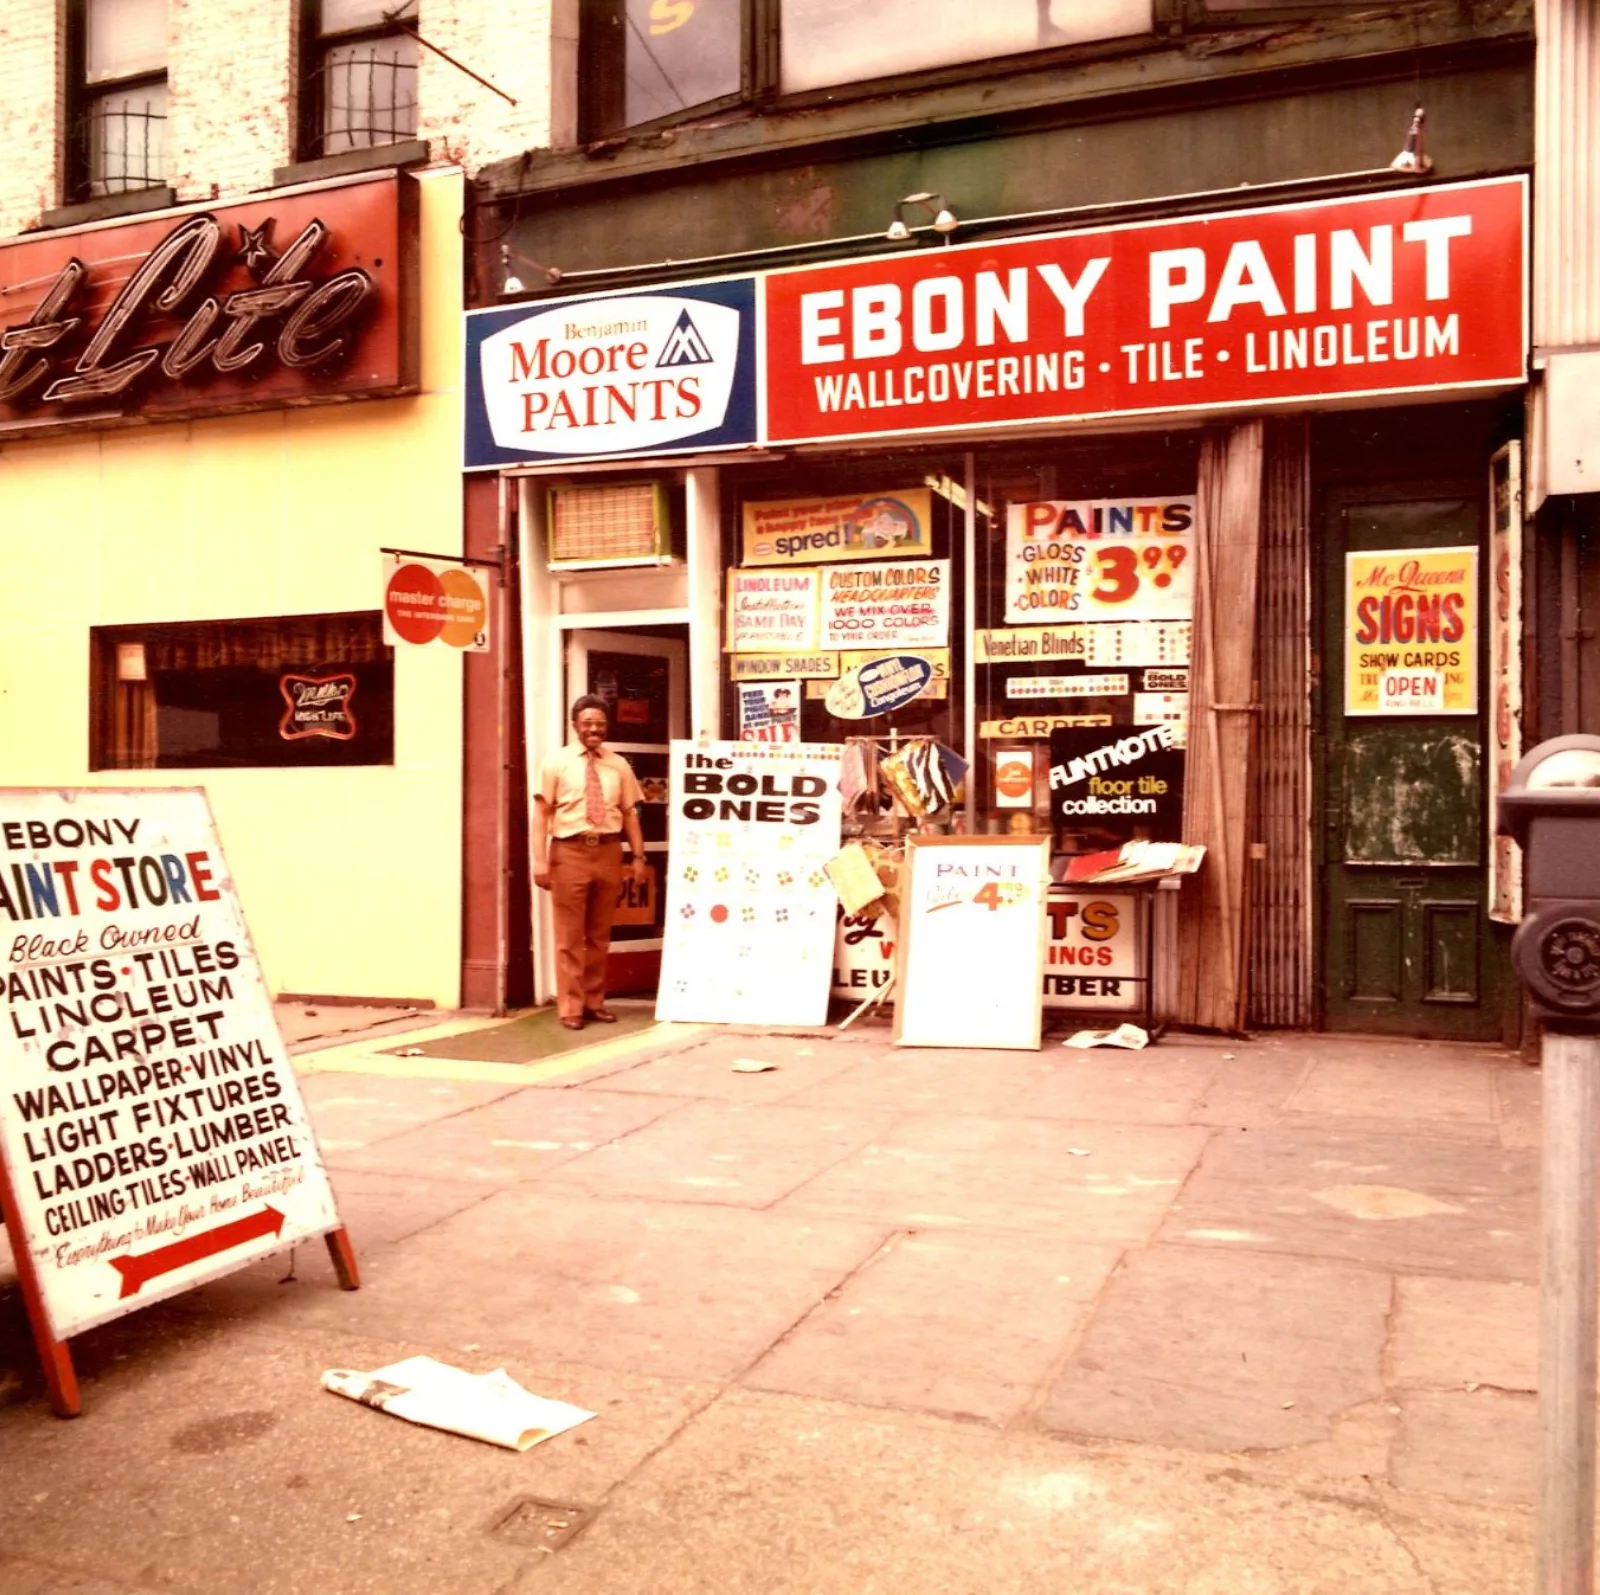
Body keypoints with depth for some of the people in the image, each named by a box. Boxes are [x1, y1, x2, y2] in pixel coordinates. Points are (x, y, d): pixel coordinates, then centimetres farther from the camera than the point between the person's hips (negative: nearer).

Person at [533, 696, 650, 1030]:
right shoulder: (557, 762, 0)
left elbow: (630, 813, 10)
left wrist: (638, 855, 5)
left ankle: (594, 1001, 22)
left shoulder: (618, 765, 9)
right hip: (570, 852, -3)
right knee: (570, 935, 0)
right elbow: (542, 813, -4)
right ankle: (571, 1007, 7)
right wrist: (540, 859, -11)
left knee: (600, 934, 12)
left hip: (608, 851, 3)